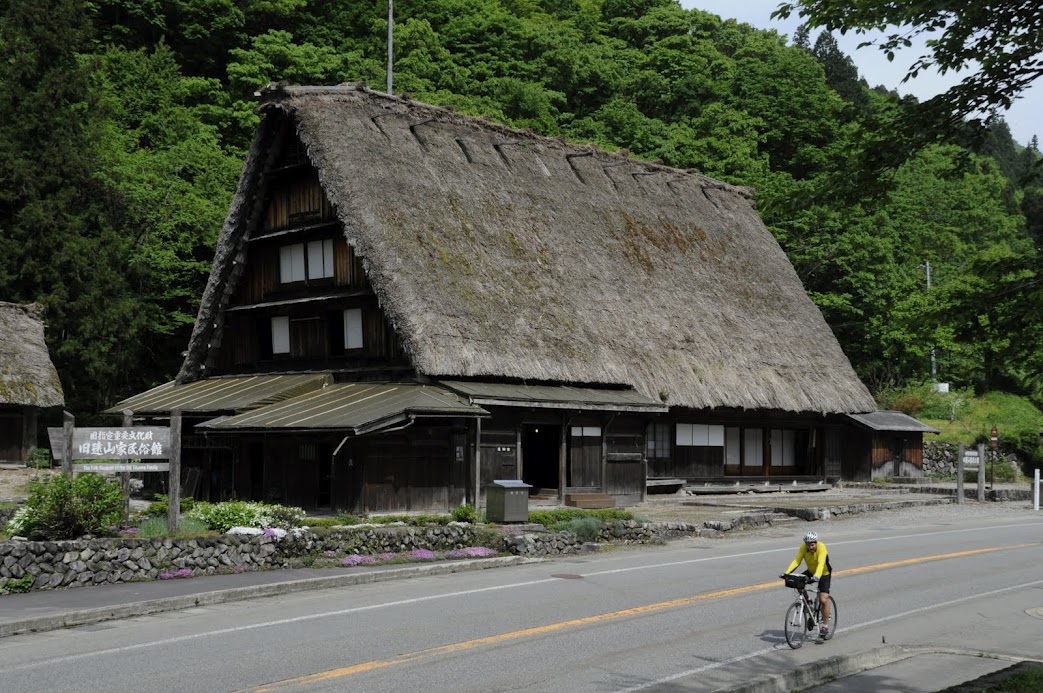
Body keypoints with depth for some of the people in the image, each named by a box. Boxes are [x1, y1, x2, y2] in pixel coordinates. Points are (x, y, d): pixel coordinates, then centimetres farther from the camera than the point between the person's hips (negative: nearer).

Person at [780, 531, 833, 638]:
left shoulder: (821, 547, -30)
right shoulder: (803, 548, -18)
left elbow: (821, 563, -42)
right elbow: (796, 561, -24)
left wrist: (817, 576, -58)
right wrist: (786, 573, -38)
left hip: (823, 574, -5)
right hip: (811, 572, 5)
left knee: (823, 600, -17)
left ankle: (825, 626, -3)